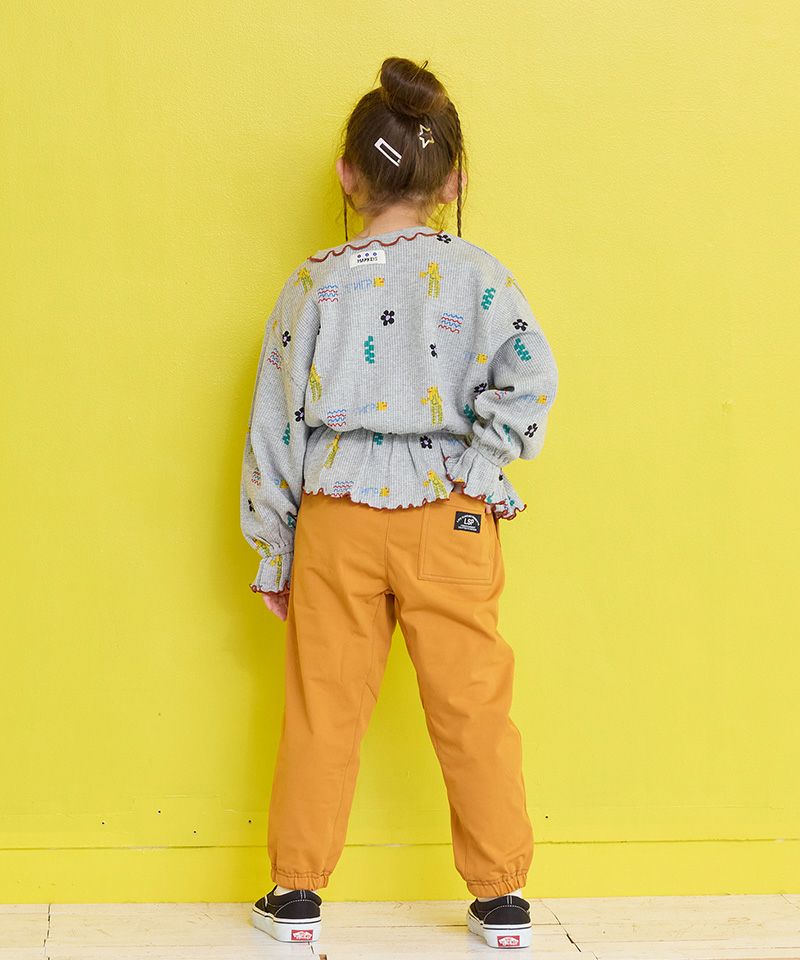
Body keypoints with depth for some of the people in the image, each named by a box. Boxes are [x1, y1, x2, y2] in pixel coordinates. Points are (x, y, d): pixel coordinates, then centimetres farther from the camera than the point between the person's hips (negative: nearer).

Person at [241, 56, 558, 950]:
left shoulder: (313, 282, 0)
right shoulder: (474, 273, -4)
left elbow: (275, 424, 2)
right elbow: (531, 377, -18)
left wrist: (272, 555, 9)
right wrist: (478, 461, -4)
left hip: (335, 518, 1)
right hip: (448, 520, -1)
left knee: (324, 709, 10)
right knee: (472, 709, 8)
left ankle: (296, 892, 20)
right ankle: (499, 898, 17)